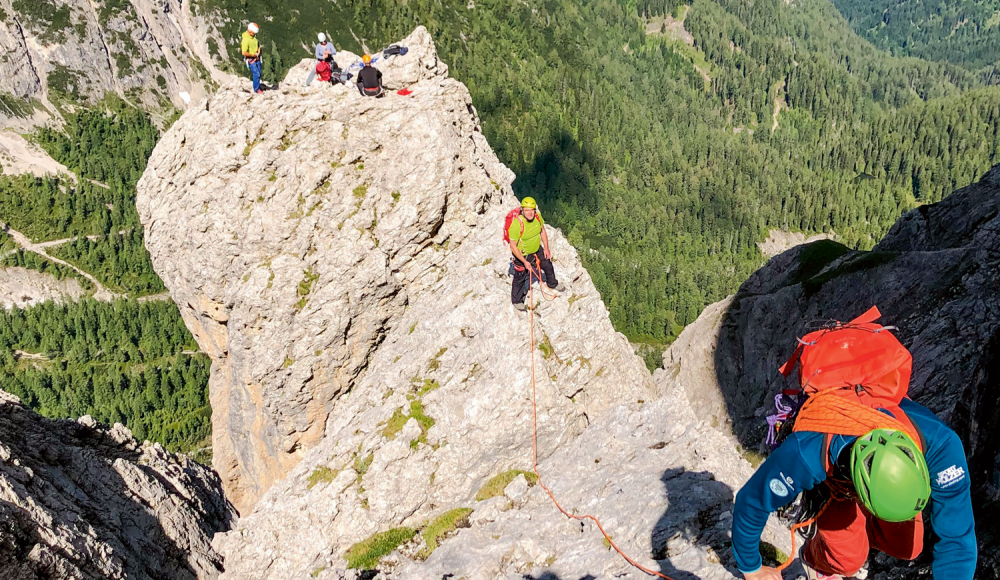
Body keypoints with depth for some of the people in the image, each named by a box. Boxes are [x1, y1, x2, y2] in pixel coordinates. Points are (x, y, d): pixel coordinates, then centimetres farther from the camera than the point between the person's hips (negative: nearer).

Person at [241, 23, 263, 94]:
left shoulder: (254, 37, -1)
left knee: (258, 74, 14)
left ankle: (258, 87, 30)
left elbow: (258, 45, 18)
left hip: (257, 58, 8)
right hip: (251, 59, -8)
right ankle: (256, 89, 9)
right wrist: (254, 55, -17)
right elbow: (244, 53, -28)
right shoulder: (245, 40, -26)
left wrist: (258, 52, -1)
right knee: (256, 74, -6)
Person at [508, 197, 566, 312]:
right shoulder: (517, 224, -36)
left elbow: (542, 231, 3)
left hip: (537, 249, 6)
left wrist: (546, 248, 4)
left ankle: (552, 284, 59)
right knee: (520, 278, 10)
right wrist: (525, 262, -27)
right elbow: (513, 246, -28)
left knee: (548, 266, 26)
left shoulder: (537, 216, -19)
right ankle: (516, 301, 35)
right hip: (522, 254, -6)